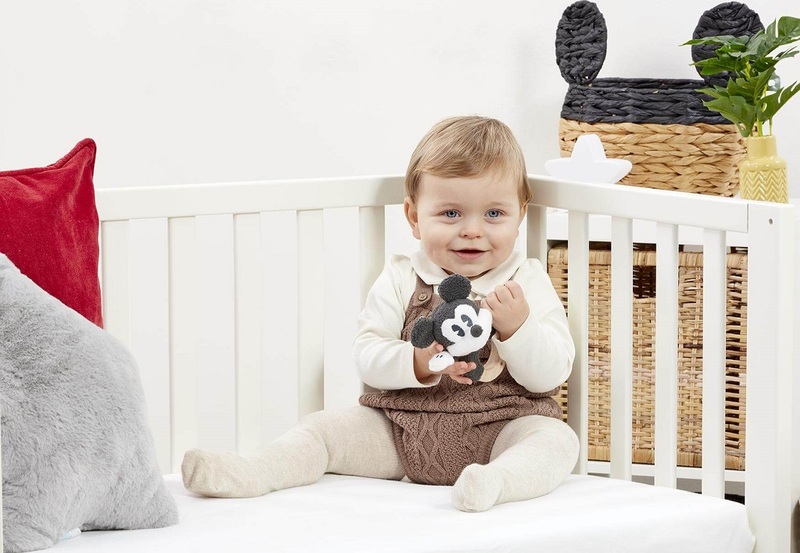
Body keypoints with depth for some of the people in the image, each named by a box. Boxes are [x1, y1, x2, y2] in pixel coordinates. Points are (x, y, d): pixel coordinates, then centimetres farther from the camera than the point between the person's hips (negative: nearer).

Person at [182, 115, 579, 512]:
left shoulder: (528, 283, 2)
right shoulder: (401, 280, 5)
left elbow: (551, 375, -5)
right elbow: (367, 357, -5)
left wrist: (518, 327, -23)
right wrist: (418, 363, -24)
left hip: (500, 430, -2)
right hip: (401, 431, 3)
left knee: (556, 439, -31)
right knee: (327, 427, -9)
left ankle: (497, 480, -57)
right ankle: (255, 473, -25)